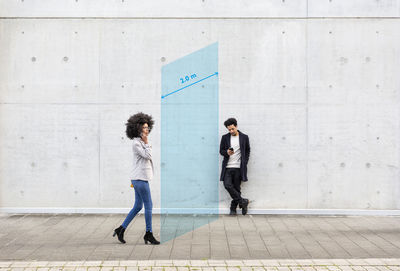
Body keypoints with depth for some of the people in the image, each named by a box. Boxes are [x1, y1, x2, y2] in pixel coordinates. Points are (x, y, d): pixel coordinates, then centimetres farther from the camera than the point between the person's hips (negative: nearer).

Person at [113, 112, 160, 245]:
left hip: (140, 178, 9)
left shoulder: (141, 142, 17)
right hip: (140, 178, -9)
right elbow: (147, 155, -18)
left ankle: (121, 229, 18)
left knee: (138, 206, 12)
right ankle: (148, 234, 6)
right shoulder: (136, 143, -11)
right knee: (148, 205, -3)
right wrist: (147, 142, -12)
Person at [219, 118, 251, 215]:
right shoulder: (225, 137, 9)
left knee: (236, 188, 1)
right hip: (228, 167, 1)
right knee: (227, 185, -14)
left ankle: (233, 208, 12)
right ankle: (242, 201, -2)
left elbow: (247, 151, 11)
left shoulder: (244, 137, 6)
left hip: (239, 167, -1)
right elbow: (221, 150, 12)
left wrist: (244, 163, 0)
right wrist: (227, 152, -11)